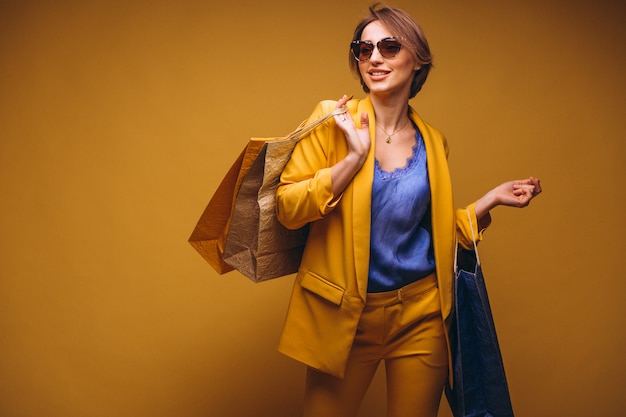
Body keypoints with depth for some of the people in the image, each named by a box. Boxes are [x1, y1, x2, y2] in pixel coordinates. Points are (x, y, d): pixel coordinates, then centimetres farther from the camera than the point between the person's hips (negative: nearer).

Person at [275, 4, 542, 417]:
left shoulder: (433, 141, 5)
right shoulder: (333, 119, -5)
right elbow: (287, 208, -11)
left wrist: (492, 199, 6)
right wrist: (354, 157, -19)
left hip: (421, 313, 3)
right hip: (345, 314, -2)